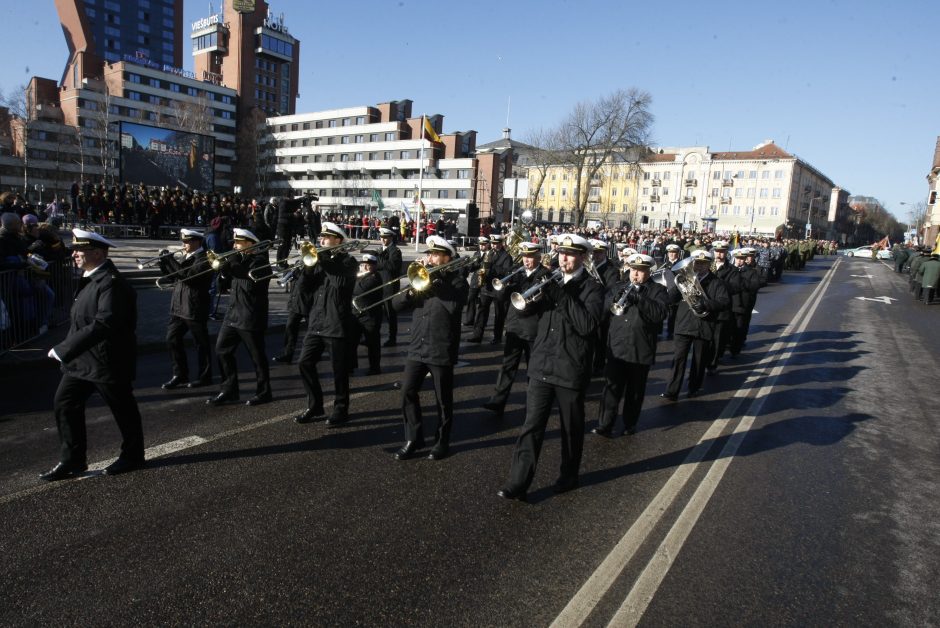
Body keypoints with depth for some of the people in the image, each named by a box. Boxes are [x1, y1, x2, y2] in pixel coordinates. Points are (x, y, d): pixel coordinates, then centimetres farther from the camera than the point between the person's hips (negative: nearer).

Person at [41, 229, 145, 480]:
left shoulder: (112, 282, -21)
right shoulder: (89, 279, 10)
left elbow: (103, 324, -31)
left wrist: (63, 349, -28)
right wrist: (67, 350, 16)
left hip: (108, 360, -10)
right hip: (80, 359, 10)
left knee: (123, 408, 6)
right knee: (64, 403, 10)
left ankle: (132, 456, 24)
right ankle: (72, 459, 23)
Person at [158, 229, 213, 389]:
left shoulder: (204, 259, -12)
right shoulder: (185, 257, 14)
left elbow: (187, 275, -24)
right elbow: (171, 275, 18)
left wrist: (170, 259, -20)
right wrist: (164, 260, 3)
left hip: (196, 309, -8)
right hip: (178, 307, 8)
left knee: (201, 343, 4)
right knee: (172, 340, 8)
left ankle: (204, 376, 16)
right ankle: (180, 375, 19)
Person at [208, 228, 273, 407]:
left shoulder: (259, 260, -11)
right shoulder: (238, 259, 13)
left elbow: (251, 282, -25)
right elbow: (227, 282, 14)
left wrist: (231, 265, -23)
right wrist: (223, 270, -5)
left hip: (250, 318, -8)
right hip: (233, 314, 8)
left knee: (257, 356, 1)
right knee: (222, 350, 9)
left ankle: (263, 392, 14)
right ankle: (229, 390, 19)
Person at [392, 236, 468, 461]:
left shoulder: (456, 281, -3)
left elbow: (454, 305, -23)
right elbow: (397, 303, 5)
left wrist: (434, 283, -19)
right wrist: (410, 292, -14)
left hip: (441, 350, -5)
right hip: (417, 348, 5)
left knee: (443, 399, 6)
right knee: (408, 392, 1)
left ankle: (442, 442, 21)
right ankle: (413, 439, 14)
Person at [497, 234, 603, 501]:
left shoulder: (592, 288, -5)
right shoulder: (551, 281, 10)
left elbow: (587, 324, -20)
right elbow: (525, 307, 5)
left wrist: (561, 296, -23)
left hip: (571, 370, -3)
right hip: (542, 366, 3)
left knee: (571, 428, 13)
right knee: (531, 426, 1)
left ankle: (569, 476, 32)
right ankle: (518, 483, 4)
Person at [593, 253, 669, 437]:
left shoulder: (658, 291, 2)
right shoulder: (618, 287, 11)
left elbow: (661, 313, -15)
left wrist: (639, 299, -25)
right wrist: (616, 298, -18)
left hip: (641, 350, -1)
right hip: (616, 348, 1)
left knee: (635, 391, 11)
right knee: (611, 387, -3)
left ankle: (630, 424, 26)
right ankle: (605, 425, 0)